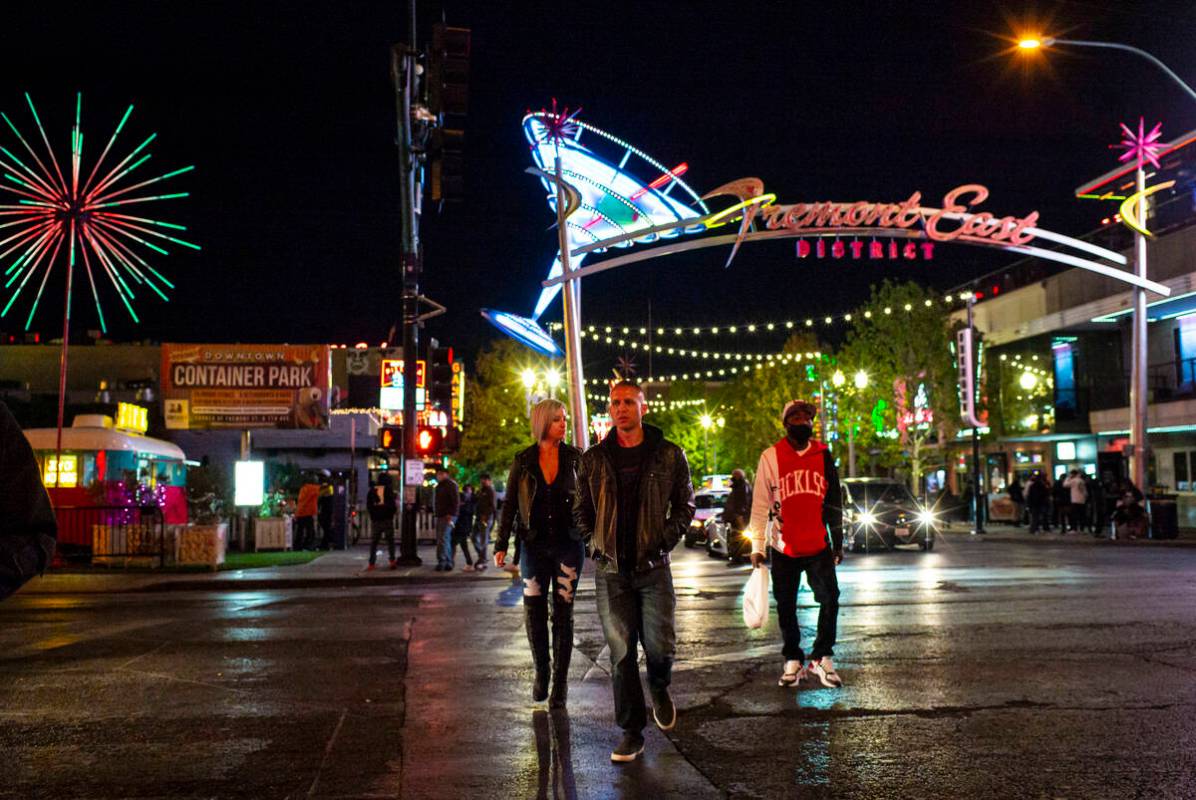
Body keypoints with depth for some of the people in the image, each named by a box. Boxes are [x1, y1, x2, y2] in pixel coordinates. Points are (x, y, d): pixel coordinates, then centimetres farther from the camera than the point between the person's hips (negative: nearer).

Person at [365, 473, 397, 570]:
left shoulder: (372, 490, 7)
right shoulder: (388, 489, -7)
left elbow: (368, 505, 9)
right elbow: (392, 504, -10)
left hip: (375, 519, 4)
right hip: (387, 519, -3)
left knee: (374, 541, 8)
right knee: (390, 540, 6)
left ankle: (371, 563, 3)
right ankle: (392, 560, -1)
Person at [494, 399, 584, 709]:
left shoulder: (575, 457, 1)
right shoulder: (523, 461, 1)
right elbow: (510, 505, 4)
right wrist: (501, 545, -3)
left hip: (569, 544, 0)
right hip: (535, 546, 1)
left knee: (563, 613, 3)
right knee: (533, 610, 1)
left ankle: (560, 679, 13)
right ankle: (541, 669, 23)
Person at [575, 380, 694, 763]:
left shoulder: (669, 456, 1)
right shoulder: (594, 459, 5)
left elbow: (684, 505, 8)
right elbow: (581, 509, 14)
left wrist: (665, 541, -4)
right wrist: (595, 544, 2)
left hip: (653, 565, -1)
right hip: (610, 570, 1)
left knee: (660, 646, -4)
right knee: (621, 652, 2)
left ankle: (659, 689, 31)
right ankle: (632, 732, 12)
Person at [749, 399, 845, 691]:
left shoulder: (823, 454, 5)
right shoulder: (771, 457, -4)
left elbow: (834, 501, 11)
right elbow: (760, 504, -4)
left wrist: (838, 542, 12)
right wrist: (757, 546, -8)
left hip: (818, 546, 2)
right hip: (784, 548, -2)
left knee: (830, 600, -3)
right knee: (786, 607, 7)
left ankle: (822, 658, 14)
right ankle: (792, 661, 23)